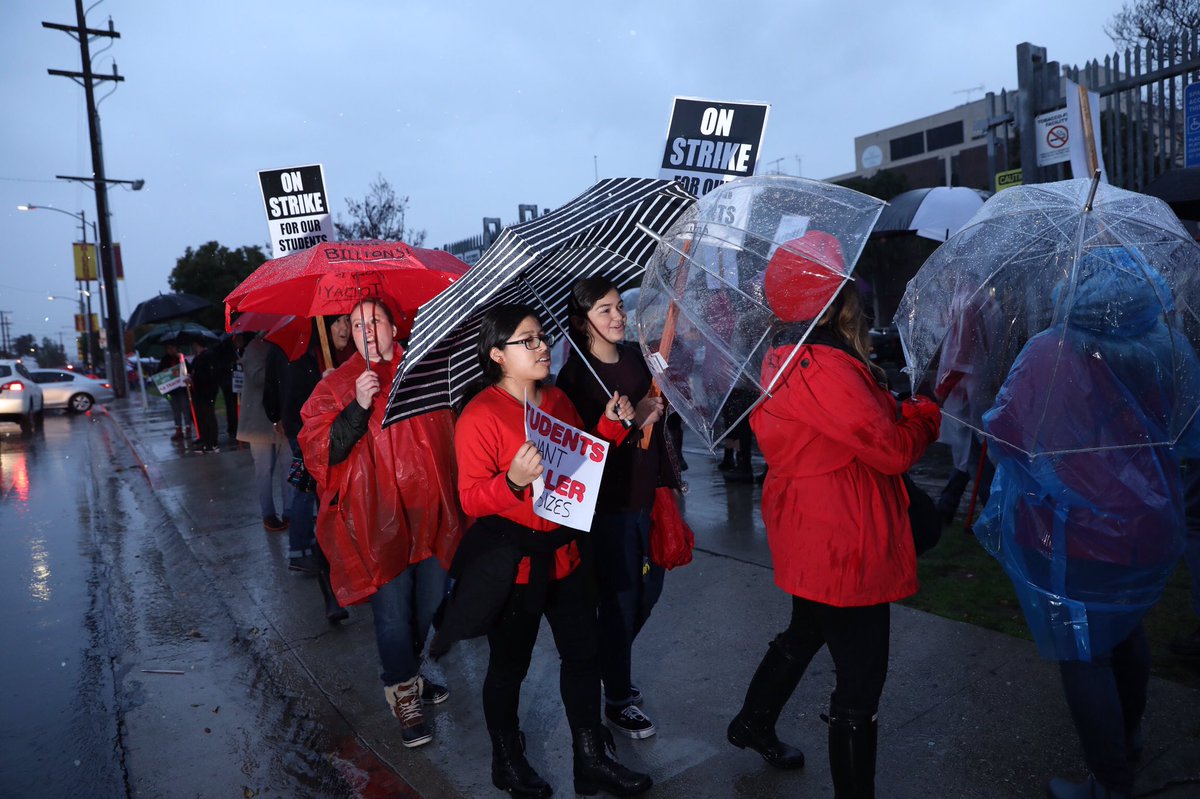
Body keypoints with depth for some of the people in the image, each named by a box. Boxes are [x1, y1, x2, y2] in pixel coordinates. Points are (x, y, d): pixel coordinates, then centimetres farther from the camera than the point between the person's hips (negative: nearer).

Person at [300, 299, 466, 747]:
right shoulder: (336, 387, -2)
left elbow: (448, 435, 19)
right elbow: (319, 450, -12)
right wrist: (359, 406, -22)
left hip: (431, 516, 4)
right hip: (377, 520, -4)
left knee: (430, 603, 16)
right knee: (393, 612, 2)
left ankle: (407, 672, 41)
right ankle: (404, 695, 24)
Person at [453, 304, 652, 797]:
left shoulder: (558, 400, 6)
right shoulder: (480, 415, -15)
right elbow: (471, 498, -16)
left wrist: (611, 425, 0)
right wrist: (514, 480, -34)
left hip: (565, 552, 6)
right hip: (513, 560, -6)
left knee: (583, 655, 15)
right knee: (509, 665, 13)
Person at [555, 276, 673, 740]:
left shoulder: (634, 358, 7)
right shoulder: (576, 375, -12)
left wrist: (667, 479, 10)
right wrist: (630, 422, -22)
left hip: (646, 494, 7)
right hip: (608, 503, -6)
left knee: (649, 589, 17)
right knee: (620, 598, 4)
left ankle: (611, 666, 41)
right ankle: (617, 701, 25)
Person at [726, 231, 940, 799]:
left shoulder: (786, 357, 6)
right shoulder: (822, 369, -27)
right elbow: (895, 448, -22)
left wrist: (900, 408, 1)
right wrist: (932, 406, -4)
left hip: (812, 541, 11)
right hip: (843, 549, -11)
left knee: (804, 634, 31)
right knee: (859, 684, 5)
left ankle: (752, 725, 51)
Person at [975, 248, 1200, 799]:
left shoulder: (1049, 354, -21)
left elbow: (1003, 433, -17)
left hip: (1076, 535, -6)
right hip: (1149, 525, 7)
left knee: (1084, 657, 8)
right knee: (1124, 629, 28)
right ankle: (1127, 737, 49)